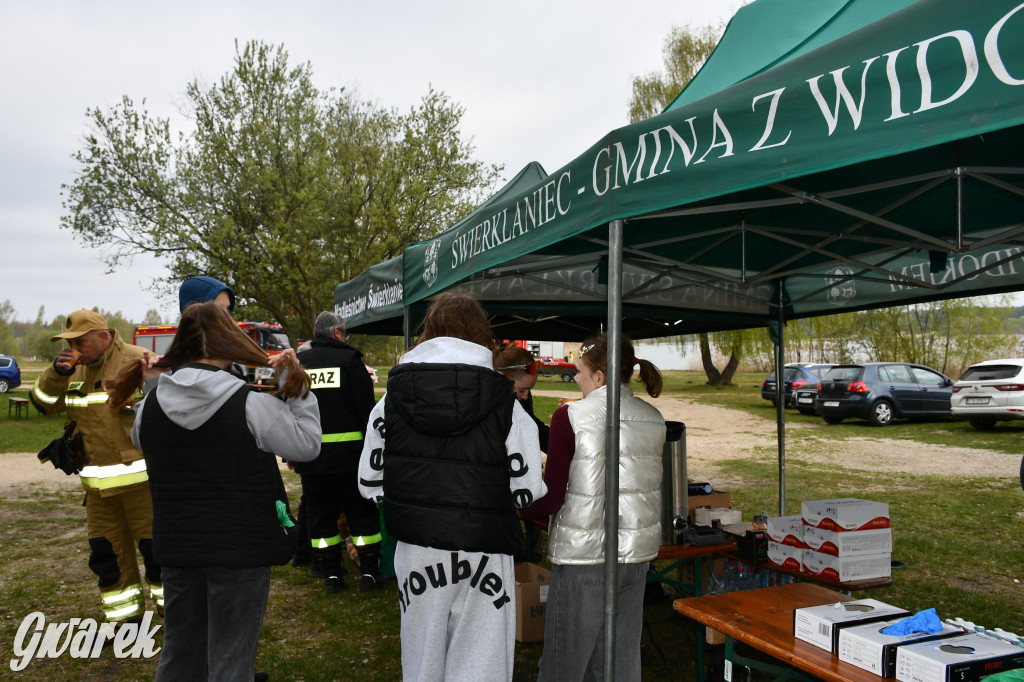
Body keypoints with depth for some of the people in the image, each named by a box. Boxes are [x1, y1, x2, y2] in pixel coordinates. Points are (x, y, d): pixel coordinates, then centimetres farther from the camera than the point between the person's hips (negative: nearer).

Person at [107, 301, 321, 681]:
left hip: (176, 546, 5)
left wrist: (155, 381, 15)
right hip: (240, 548, -4)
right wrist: (297, 390, -2)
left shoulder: (150, 405, -5)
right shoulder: (251, 405, -18)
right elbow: (308, 445, -7)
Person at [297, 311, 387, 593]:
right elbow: (366, 409, -8)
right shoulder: (349, 360, -5)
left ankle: (330, 574, 16)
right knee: (362, 513, 7)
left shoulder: (298, 363, 6)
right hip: (349, 453, -3)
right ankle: (369, 573, 10)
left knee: (321, 515, 12)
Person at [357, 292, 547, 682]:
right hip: (483, 554, -2)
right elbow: (528, 490, -7)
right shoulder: (505, 405, -7)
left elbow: (370, 483, 2)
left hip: (417, 551, 2)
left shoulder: (392, 400, -2)